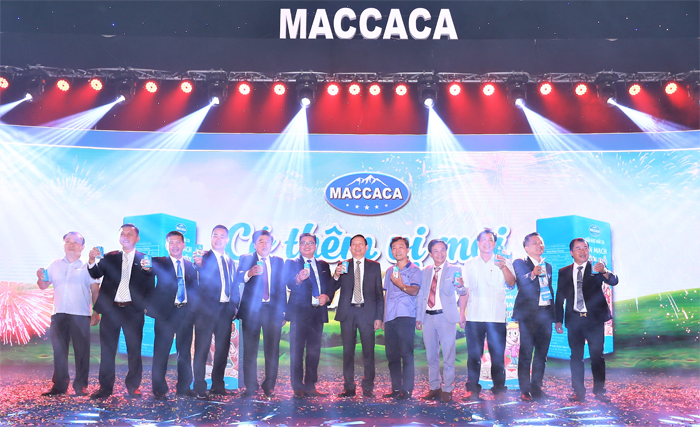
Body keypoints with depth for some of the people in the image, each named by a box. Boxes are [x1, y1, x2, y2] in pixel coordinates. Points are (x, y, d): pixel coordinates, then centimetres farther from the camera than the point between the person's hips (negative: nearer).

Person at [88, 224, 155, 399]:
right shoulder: (110, 257, 10)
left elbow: (150, 287, 5)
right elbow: (96, 274, -4)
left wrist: (144, 306, -7)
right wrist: (92, 261, -23)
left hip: (133, 311, -1)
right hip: (111, 309, 1)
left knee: (134, 350, 3)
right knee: (107, 350, 4)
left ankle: (133, 386, 13)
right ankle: (105, 387, 12)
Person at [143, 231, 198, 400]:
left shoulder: (190, 266, 13)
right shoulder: (160, 263, 4)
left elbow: (194, 290, 14)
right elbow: (150, 269, -13)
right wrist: (146, 266, -37)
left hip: (186, 311, 4)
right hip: (166, 311, -3)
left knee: (185, 351, 9)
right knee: (161, 351, -1)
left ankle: (183, 387, 19)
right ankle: (159, 389, 9)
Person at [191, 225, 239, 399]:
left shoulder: (230, 261, 16)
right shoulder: (204, 257, -3)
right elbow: (203, 276, -20)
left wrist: (234, 305, 7)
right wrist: (198, 264, -40)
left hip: (226, 309, 6)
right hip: (207, 309, -5)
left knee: (223, 348, 10)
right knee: (202, 348, -2)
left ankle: (218, 385, 21)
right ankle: (200, 388, 4)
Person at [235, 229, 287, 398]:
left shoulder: (279, 261, 13)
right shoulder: (246, 259, 6)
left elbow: (282, 287, 11)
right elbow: (238, 278, -10)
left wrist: (284, 311, 6)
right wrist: (250, 273, -32)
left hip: (273, 310, 2)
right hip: (251, 309, -1)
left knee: (272, 350, 2)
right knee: (250, 350, 1)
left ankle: (269, 386, 13)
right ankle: (250, 387, 10)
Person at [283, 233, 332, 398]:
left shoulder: (323, 265, 18)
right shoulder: (291, 263, 7)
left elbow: (329, 286, 14)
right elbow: (288, 283, -8)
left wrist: (326, 296, -7)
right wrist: (298, 279, -29)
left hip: (318, 312, 4)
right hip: (298, 312, -4)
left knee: (314, 350, 6)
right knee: (296, 350, -5)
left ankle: (310, 386, 14)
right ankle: (298, 388, -1)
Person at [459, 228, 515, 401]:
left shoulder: (504, 263, 10)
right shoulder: (470, 264, 13)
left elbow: (511, 283, -5)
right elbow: (465, 290, 11)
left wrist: (503, 267, -23)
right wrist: (461, 314, 4)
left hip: (497, 317, -1)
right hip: (474, 317, 1)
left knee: (498, 355, -2)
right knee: (474, 355, 1)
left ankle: (499, 389, 6)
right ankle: (473, 390, 7)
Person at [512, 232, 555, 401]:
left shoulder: (547, 266, 18)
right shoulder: (520, 263, -1)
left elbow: (550, 290, 20)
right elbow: (520, 282, -17)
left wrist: (553, 313, 14)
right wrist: (532, 274, -35)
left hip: (545, 313, 6)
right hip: (528, 313, -6)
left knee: (542, 353, 8)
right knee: (526, 353, -5)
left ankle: (536, 388, 17)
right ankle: (525, 391, 0)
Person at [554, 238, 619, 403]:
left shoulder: (597, 268, 3)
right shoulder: (564, 272, 8)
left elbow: (614, 281, -13)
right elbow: (560, 297, 10)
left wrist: (605, 272, -35)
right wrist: (558, 320, 5)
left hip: (595, 319, -2)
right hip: (574, 320, 2)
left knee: (597, 356, 0)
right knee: (576, 357, 6)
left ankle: (599, 390, 9)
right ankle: (578, 391, 13)